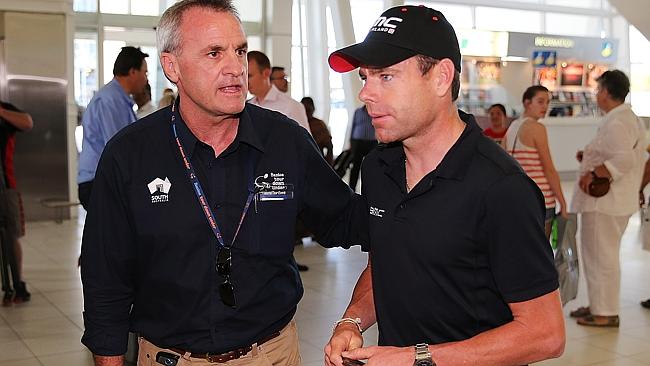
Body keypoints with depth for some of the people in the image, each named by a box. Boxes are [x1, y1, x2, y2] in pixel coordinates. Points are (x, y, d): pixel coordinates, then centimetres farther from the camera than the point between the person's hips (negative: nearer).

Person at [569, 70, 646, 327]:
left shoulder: (616, 123, -19)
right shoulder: (628, 118, 17)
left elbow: (624, 159, -31)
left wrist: (593, 173, -25)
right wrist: (590, 158, 15)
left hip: (604, 201, -11)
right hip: (609, 199, 11)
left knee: (602, 256, -3)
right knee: (597, 254, 19)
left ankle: (606, 313, 5)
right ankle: (598, 305, 28)